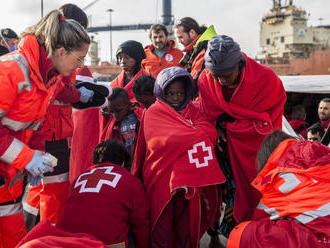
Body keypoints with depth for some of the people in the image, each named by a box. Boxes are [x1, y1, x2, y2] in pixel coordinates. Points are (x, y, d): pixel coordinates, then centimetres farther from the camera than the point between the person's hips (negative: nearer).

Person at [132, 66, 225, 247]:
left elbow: (210, 132, -4)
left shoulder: (193, 110, 12)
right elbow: (161, 142, -13)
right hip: (162, 177, -2)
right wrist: (195, 134, -7)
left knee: (187, 227, 5)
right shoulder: (153, 113, 1)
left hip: (189, 178, 3)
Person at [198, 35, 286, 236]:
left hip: (257, 148, -2)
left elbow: (266, 124, -15)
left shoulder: (266, 80, -23)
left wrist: (227, 126, -17)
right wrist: (218, 130, -17)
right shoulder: (206, 80, -13)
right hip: (228, 145, 2)